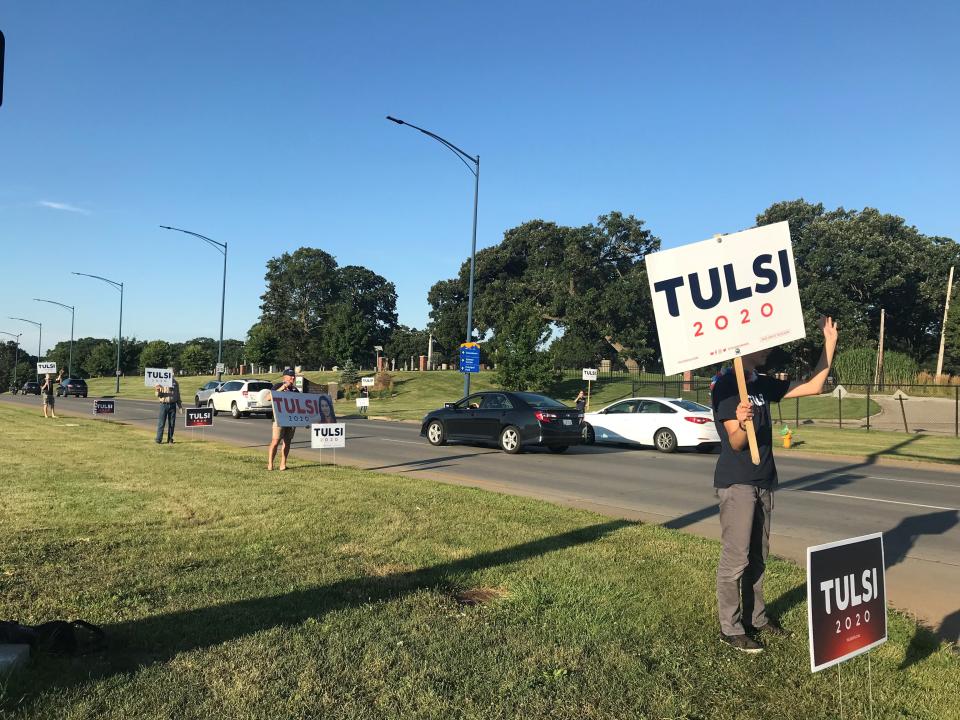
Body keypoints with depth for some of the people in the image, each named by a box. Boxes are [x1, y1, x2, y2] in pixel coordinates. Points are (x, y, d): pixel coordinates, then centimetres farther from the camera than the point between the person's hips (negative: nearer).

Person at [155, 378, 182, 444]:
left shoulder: (175, 382, 11)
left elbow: (177, 394, 17)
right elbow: (156, 393, 4)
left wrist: (180, 405, 14)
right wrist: (158, 392, -21)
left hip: (173, 405, 2)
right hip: (164, 404, -2)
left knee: (172, 423, 4)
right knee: (161, 423, -4)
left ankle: (170, 438, 11)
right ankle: (159, 439, 1)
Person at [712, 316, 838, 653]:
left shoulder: (764, 385, 10)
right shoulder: (725, 385, -14)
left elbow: (814, 386, 12)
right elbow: (736, 442, -19)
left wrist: (829, 342, 8)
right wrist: (742, 423, -43)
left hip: (763, 482, 8)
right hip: (736, 483, -8)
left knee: (758, 556, 15)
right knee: (735, 558, -4)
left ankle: (755, 616, 27)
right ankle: (730, 628, 5)